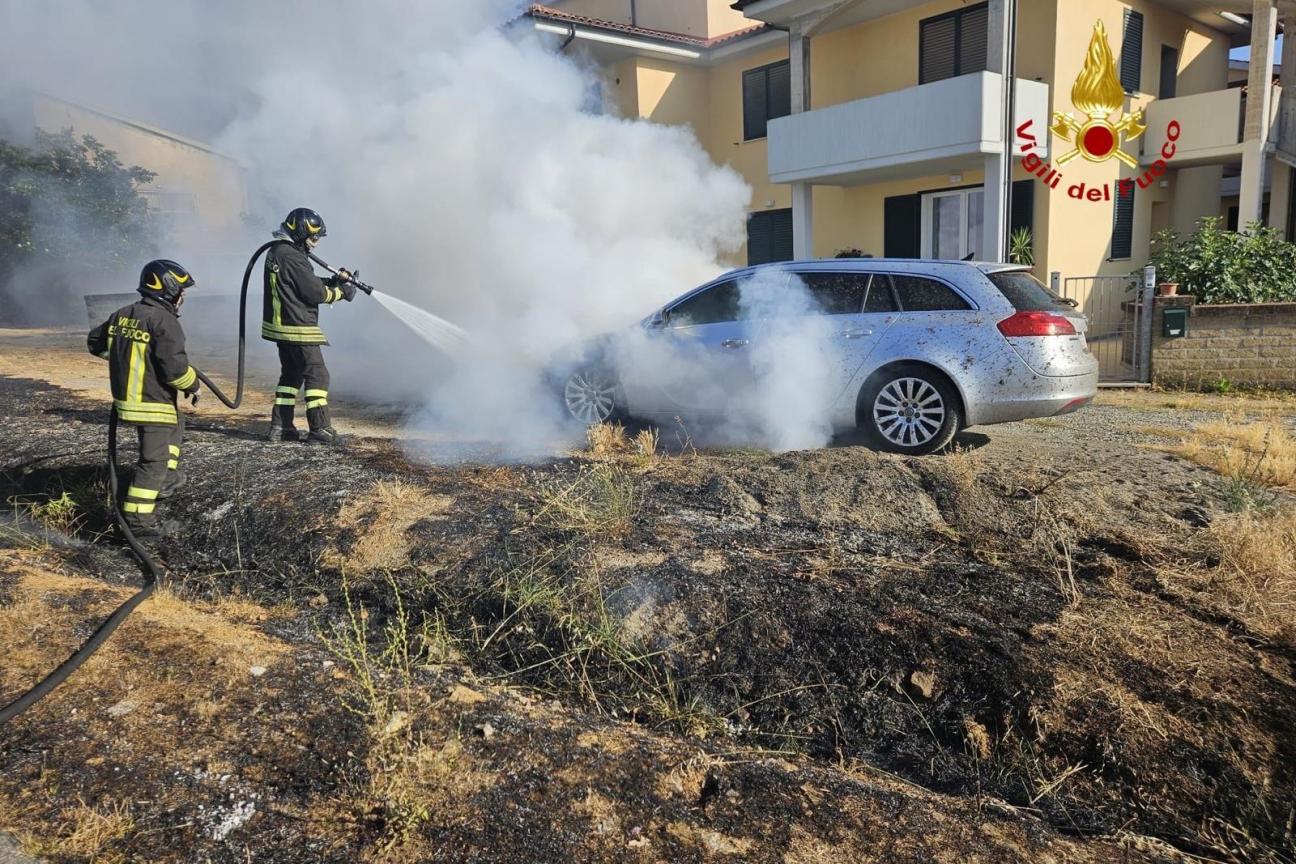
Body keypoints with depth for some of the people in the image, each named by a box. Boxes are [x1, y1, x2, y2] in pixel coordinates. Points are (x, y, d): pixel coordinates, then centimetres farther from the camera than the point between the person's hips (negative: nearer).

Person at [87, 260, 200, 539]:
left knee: (176, 424, 32)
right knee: (154, 460, -3)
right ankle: (139, 520, -2)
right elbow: (175, 368, -22)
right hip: (153, 403, -9)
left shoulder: (122, 315, 7)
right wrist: (193, 386, -4)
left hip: (125, 398, 9)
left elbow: (96, 343, 21)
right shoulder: (164, 322, -18)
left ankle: (165, 479, 36)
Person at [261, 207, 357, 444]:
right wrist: (340, 292, -3)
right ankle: (320, 429, -2)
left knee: (291, 375, 16)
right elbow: (314, 292, -17)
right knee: (317, 375, -4)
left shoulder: (276, 252, 13)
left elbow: (309, 282, 17)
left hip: (281, 326, 10)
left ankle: (280, 427, 19)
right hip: (297, 328, -10)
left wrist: (334, 281, 7)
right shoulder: (292, 257, -19)